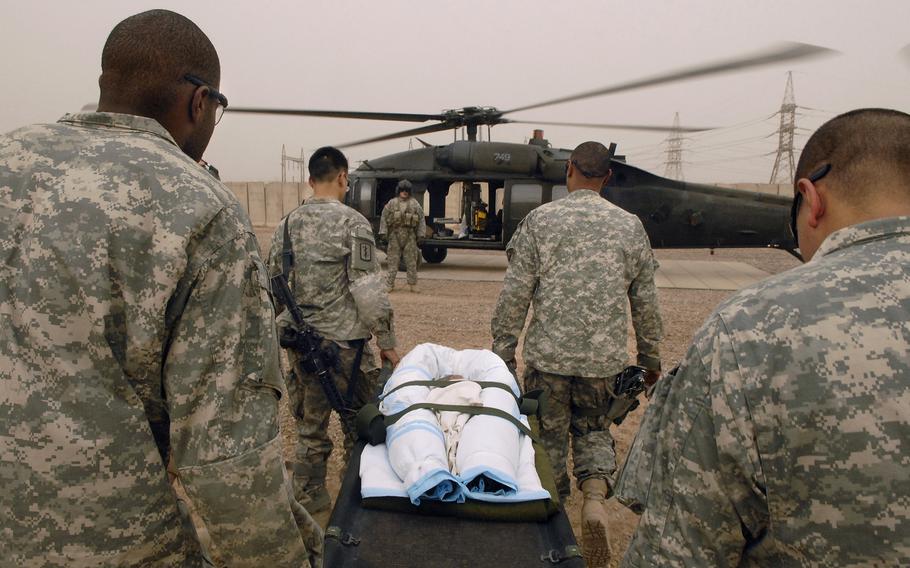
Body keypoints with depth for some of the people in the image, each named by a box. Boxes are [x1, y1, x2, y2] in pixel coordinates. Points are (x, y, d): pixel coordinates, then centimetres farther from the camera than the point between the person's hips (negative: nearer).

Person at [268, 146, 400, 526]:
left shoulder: (286, 225, 7)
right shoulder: (351, 223, -10)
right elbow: (369, 292, -14)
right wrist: (387, 342, -6)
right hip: (343, 342, -5)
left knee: (310, 428, 14)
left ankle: (312, 510, 24)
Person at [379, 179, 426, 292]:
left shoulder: (415, 204, 6)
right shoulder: (392, 203, 6)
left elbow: (421, 220, 5)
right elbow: (384, 218, 5)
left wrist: (421, 235, -2)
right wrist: (383, 232, -4)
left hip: (410, 236, 0)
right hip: (395, 235, 0)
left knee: (411, 261, 4)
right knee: (392, 260, 1)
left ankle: (413, 284, 12)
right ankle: (389, 284, 6)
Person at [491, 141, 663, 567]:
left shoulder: (540, 220, -3)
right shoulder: (630, 226, 3)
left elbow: (515, 294, -6)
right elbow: (646, 303, 8)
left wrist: (502, 350, 2)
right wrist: (650, 357, 19)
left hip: (548, 354, -2)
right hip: (604, 357, 2)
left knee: (549, 437, 12)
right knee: (593, 429, 20)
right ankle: (595, 496, -4)